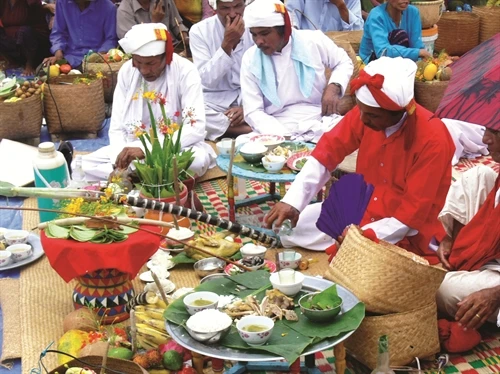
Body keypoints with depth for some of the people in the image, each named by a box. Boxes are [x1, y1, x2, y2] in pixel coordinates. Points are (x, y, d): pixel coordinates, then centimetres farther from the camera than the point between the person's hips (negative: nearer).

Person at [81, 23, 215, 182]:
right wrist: (119, 163, -23)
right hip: (133, 147, 3)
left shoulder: (185, 71, -15)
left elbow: (197, 128, -24)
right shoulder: (126, 71, -3)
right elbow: (117, 128, -2)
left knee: (199, 158, -37)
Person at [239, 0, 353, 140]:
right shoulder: (250, 59, -2)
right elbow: (253, 112, -5)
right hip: (277, 127, 0)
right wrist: (281, 136, -21)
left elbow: (344, 62, 16)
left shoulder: (313, 40, -2)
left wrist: (334, 87, -6)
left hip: (319, 121, 0)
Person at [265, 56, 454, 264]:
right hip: (361, 209, 6)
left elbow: (414, 211, -22)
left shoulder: (432, 139, -25)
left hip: (406, 234, -6)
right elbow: (327, 152, -7)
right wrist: (291, 201, -19)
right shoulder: (366, 111, -11)